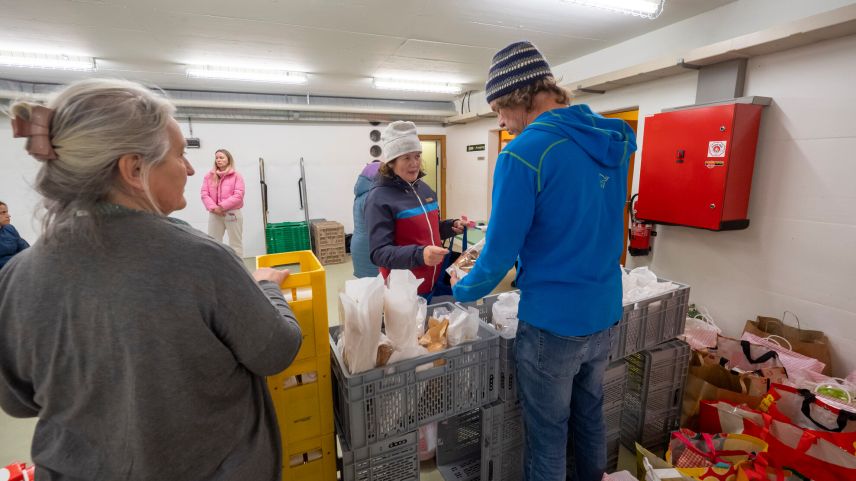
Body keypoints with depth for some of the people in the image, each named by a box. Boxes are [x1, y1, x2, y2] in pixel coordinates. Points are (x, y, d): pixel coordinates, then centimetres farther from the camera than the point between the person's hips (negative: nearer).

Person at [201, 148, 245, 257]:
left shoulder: (236, 176, -2)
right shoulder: (209, 176, 8)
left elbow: (238, 196, -11)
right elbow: (204, 194, 2)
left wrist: (222, 206, -15)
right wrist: (213, 208, -13)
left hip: (232, 213, -3)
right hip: (214, 214, 4)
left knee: (236, 243, 5)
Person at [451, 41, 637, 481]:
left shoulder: (524, 153, -21)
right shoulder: (612, 142, 4)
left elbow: (501, 252, -18)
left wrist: (463, 290, 2)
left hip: (552, 322, -7)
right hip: (605, 315, 8)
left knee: (547, 434, 14)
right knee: (589, 416, 27)